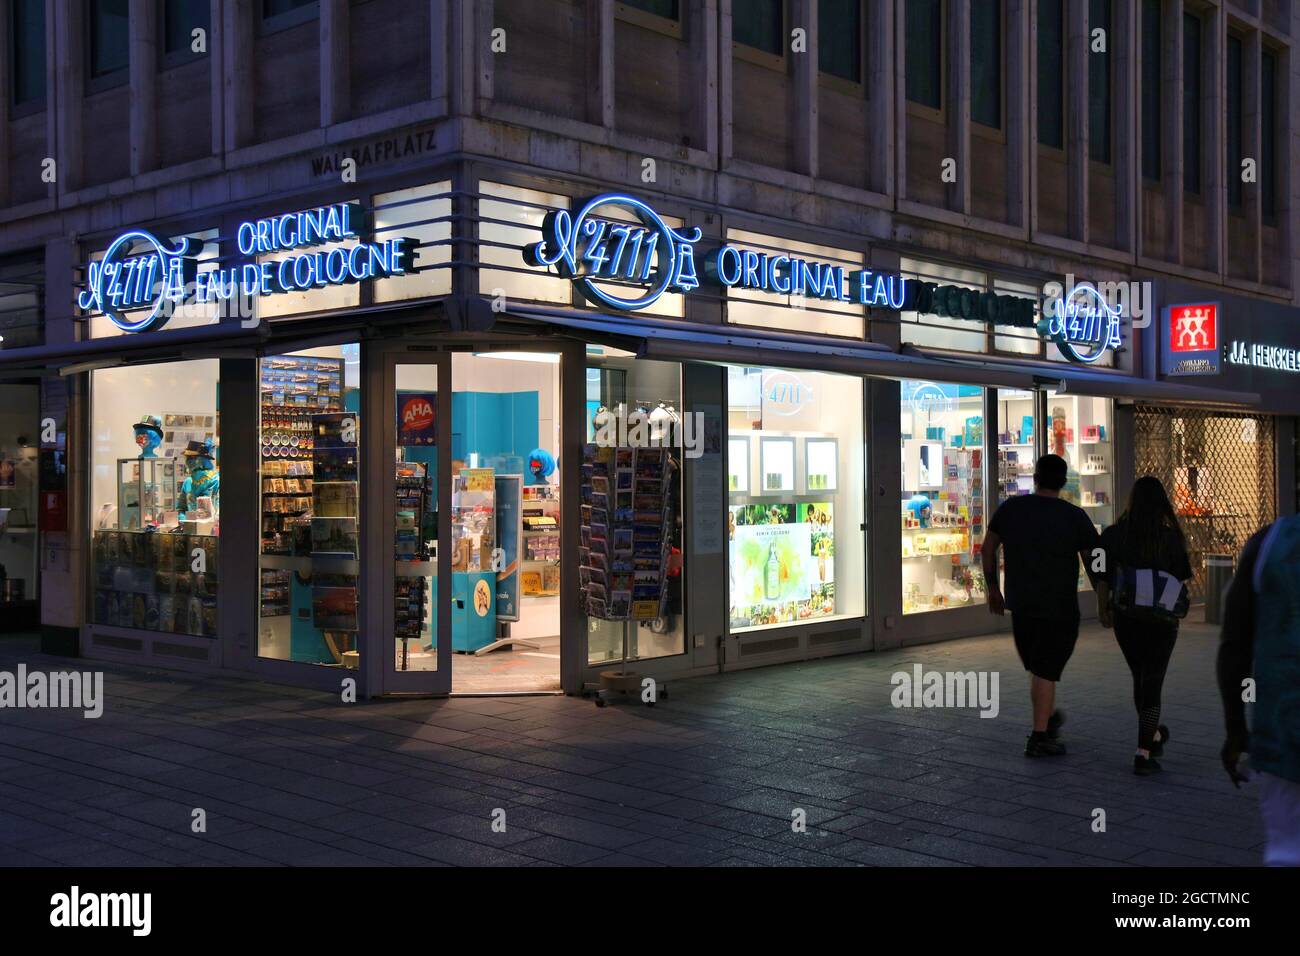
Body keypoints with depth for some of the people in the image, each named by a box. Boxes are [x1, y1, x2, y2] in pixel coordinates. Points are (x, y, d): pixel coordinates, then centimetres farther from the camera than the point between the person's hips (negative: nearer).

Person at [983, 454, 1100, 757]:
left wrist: (993, 589, 16)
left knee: (1038, 667, 21)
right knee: (1046, 670, 1)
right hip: (1060, 607, -4)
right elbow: (1094, 564, -7)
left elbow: (987, 550, 5)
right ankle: (1039, 738, 2)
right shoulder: (1075, 517, -10)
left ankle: (1049, 718, 36)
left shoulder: (1010, 508, -1)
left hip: (1020, 604, 4)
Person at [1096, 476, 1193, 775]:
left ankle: (1153, 735, 41)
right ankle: (1143, 753, -5)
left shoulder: (1113, 535, -6)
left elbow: (1103, 580, -2)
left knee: (1140, 678, 21)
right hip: (1162, 619, -2)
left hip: (1126, 617, 2)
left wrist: (1103, 610, 13)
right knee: (1152, 683, 3)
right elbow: (1183, 580, -5)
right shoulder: (1171, 537, -11)